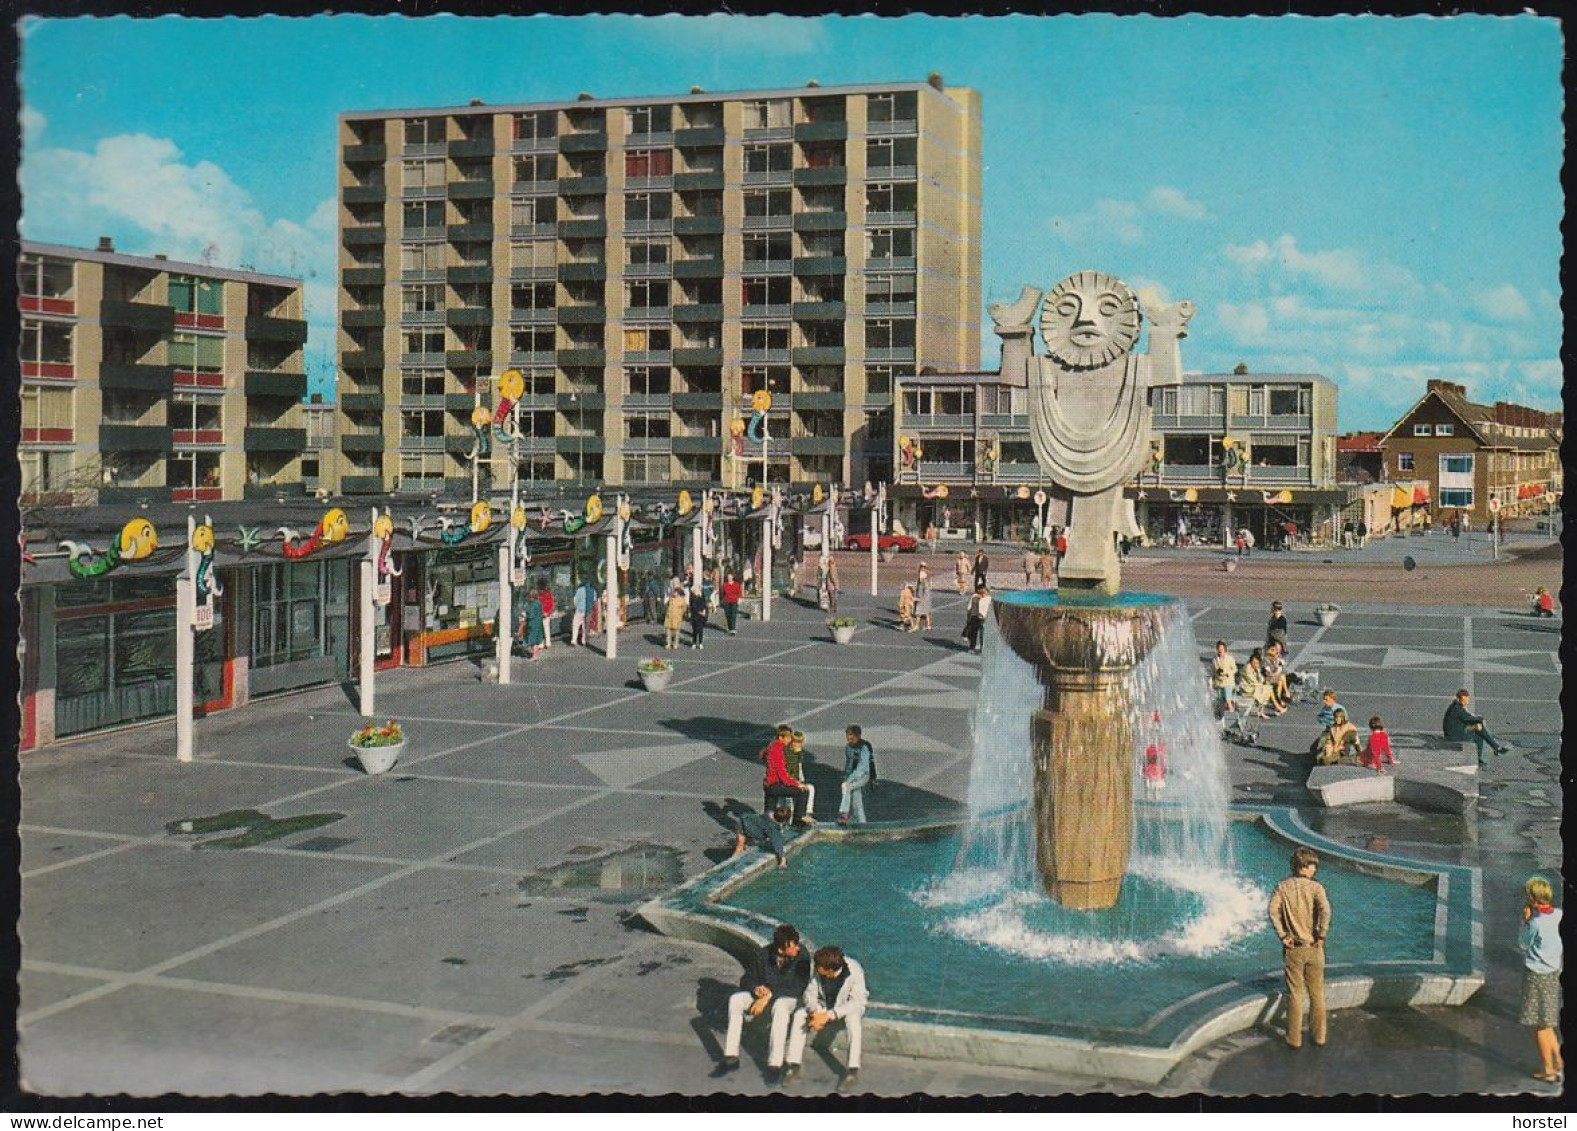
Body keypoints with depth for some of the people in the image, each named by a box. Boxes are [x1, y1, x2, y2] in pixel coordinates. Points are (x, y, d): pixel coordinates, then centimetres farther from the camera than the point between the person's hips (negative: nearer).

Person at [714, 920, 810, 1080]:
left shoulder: (802, 956, -18)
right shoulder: (762, 955, -11)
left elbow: (799, 988, -21)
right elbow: (746, 980, 2)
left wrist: (770, 994, -27)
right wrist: (756, 988, -21)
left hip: (789, 998, -3)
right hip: (763, 994, 3)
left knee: (780, 1006, -39)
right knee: (735, 1000, -22)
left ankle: (775, 1064, -40)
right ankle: (731, 1057, -21)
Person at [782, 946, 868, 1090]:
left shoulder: (855, 972, -29)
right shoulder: (819, 971, -18)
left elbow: (857, 1003, -32)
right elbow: (810, 993, -8)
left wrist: (828, 1015, -39)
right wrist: (814, 1012, -30)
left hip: (846, 1009, -4)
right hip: (823, 1007, 4)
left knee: (852, 1018, -37)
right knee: (799, 1015, -22)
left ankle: (853, 1071, -33)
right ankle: (794, 1066, -19)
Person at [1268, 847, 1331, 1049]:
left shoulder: (1282, 887, -2)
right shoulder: (1315, 887, -7)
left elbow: (1273, 911, -16)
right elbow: (1325, 911, -23)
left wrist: (1283, 936, -9)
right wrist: (1321, 937, -13)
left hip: (1292, 948, 1)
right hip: (1314, 949, -1)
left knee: (1294, 996, 8)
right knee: (1317, 996, 14)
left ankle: (1294, 1039, 13)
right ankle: (1319, 1038, 21)